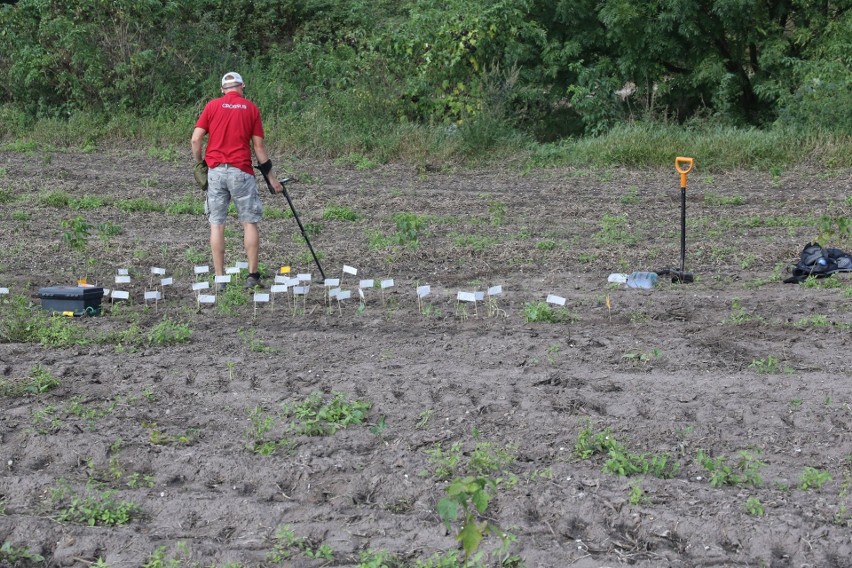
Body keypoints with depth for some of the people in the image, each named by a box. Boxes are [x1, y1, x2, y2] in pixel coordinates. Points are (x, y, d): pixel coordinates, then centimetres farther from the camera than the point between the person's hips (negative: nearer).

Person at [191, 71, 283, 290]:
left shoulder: (212, 106, 5)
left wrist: (199, 164, 12)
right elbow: (258, 146, 3)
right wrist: (270, 176, 9)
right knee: (249, 222, 7)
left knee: (216, 224, 5)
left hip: (215, 171, 1)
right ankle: (253, 275, 7)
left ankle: (219, 278, 5)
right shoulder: (251, 108, 4)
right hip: (241, 171, -1)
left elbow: (196, 139, -3)